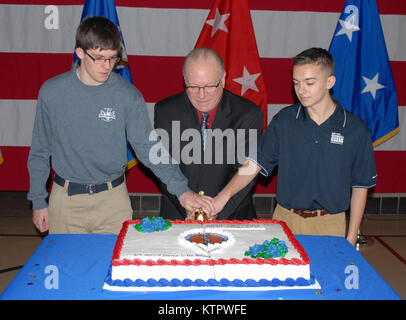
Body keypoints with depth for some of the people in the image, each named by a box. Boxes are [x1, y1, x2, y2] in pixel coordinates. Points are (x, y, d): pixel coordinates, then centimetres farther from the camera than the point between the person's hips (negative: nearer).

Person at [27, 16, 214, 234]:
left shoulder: (128, 96, -8)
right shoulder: (52, 92, -5)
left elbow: (148, 147, -10)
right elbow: (40, 150, 4)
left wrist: (181, 190, -21)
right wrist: (38, 201, 5)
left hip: (112, 199, 0)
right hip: (65, 199, 1)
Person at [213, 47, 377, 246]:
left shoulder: (355, 129, -6)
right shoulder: (284, 120, -2)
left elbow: (360, 186, 0)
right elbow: (255, 163, -3)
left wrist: (351, 237, 0)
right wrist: (224, 196, -17)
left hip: (330, 224, -1)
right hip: (285, 220, 1)